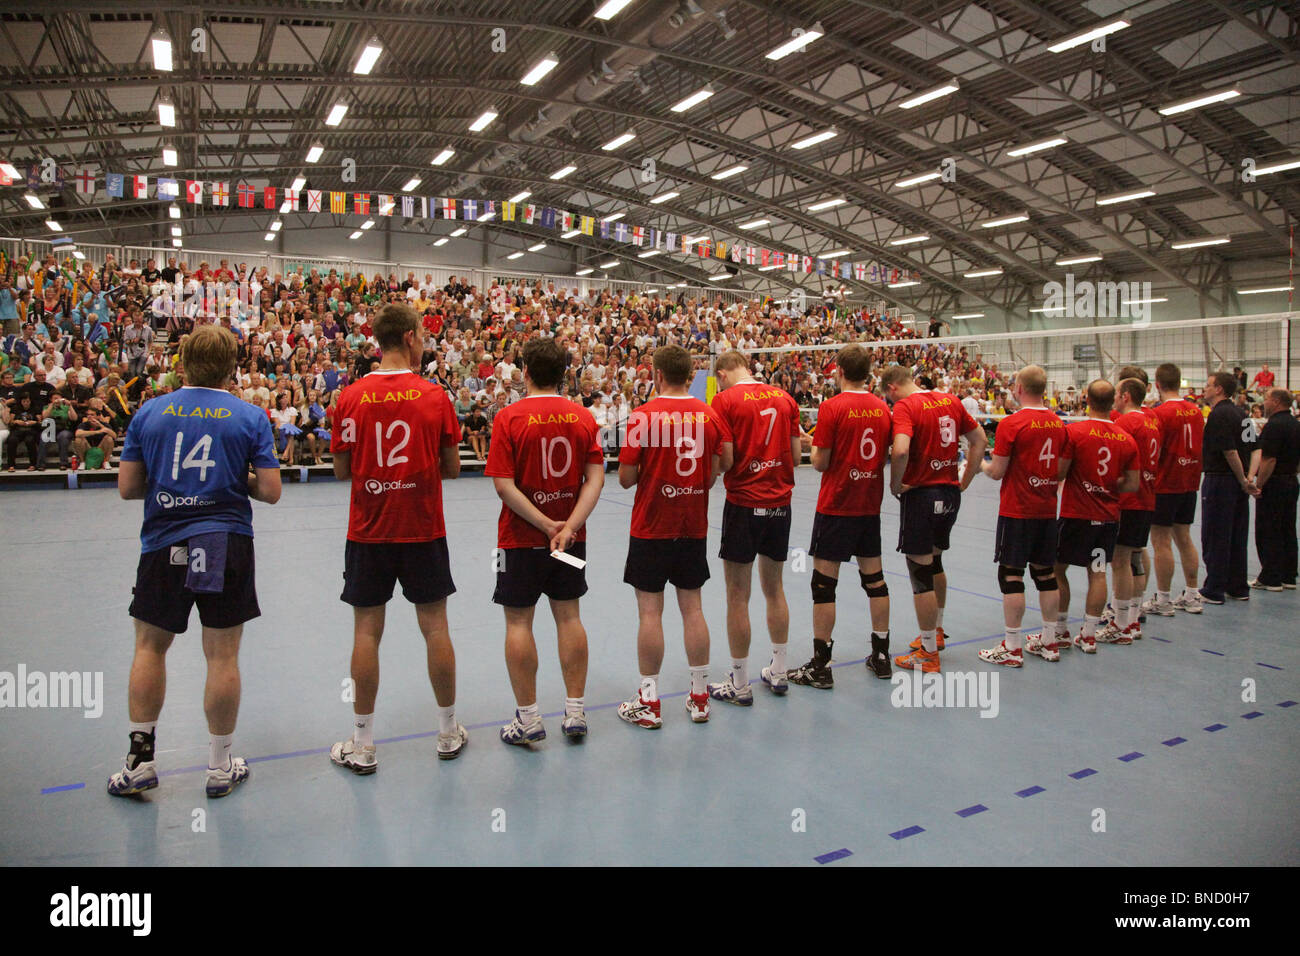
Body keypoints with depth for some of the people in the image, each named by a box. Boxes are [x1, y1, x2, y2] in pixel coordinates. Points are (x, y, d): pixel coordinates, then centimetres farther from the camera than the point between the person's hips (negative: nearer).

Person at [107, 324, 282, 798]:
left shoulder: (148, 413, 3)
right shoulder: (250, 417, -2)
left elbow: (127, 487, 3)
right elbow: (270, 491, -6)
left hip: (163, 545, 2)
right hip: (228, 545, -1)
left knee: (150, 647, 17)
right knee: (222, 656, 6)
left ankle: (140, 760, 21)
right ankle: (220, 767, 17)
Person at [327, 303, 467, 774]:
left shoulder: (350, 398, -3)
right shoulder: (434, 396, -6)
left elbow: (341, 470, 1)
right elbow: (452, 468, -1)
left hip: (368, 533, 1)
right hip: (423, 532, -1)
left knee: (367, 631, 7)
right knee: (435, 627, 9)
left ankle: (362, 745, 15)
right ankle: (449, 732, 21)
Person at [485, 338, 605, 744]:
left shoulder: (510, 417, -10)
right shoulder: (583, 417, 0)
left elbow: (504, 484, -16)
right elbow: (595, 478, -7)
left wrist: (546, 524, -15)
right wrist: (568, 526, -14)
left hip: (521, 540, -4)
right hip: (571, 537, 4)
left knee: (518, 622, 6)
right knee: (568, 617, 12)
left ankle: (528, 719, 12)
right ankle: (575, 712, 18)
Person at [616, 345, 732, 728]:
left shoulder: (643, 416, -11)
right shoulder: (710, 415, -1)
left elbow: (626, 477, -10)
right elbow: (724, 465, 1)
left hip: (651, 528, -4)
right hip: (694, 527, 4)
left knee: (650, 611, 3)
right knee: (692, 609, 11)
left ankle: (648, 703, 11)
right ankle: (699, 697, 20)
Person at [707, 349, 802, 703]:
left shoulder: (724, 399, -8)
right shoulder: (784, 398, 6)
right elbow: (796, 454, 6)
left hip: (744, 503, -5)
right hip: (780, 502, 5)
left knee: (738, 596, 4)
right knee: (774, 588, 18)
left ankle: (739, 684, 13)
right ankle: (778, 673, 29)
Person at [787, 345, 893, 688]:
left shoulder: (831, 407, -12)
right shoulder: (882, 408, 4)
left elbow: (820, 462, -11)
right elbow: (890, 456, 9)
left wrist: (814, 446, 8)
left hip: (836, 507, -6)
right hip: (870, 506, 6)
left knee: (824, 583, 0)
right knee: (874, 578, 14)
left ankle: (821, 666, 3)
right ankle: (881, 656, 24)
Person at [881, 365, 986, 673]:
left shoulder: (905, 406, -13)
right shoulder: (950, 400, 8)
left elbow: (900, 450, -29)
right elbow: (980, 440, 13)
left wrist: (895, 485, -13)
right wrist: (965, 481, 15)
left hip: (921, 494, -8)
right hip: (950, 493, 8)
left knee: (921, 572, 1)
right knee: (934, 561, 25)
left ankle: (929, 654, 9)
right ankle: (937, 631, 41)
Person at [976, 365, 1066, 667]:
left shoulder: (1011, 423, -14)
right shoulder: (1058, 423, 5)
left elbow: (997, 472, -11)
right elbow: (1061, 470, 12)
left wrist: (979, 464, 9)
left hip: (1017, 511, -6)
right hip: (1047, 510, 6)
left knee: (1011, 574, -1)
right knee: (1046, 573, 13)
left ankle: (1012, 648, 2)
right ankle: (1049, 641, 22)